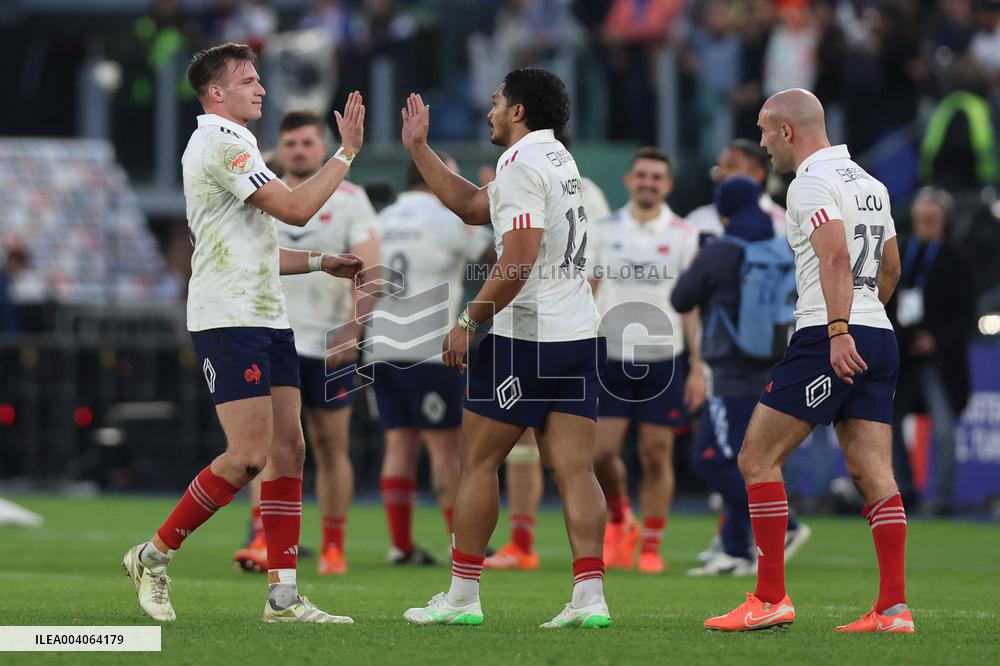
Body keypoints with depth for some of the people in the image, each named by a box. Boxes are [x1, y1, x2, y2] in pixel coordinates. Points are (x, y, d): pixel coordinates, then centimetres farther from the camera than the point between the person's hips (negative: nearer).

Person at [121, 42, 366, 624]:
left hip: (266, 317, 10)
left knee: (289, 448, 2)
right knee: (250, 454, -13)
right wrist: (348, 151, -11)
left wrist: (323, 262, 20)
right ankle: (154, 557, 1)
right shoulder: (219, 144, -12)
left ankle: (283, 595, 1)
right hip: (228, 319, -10)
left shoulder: (232, 145, 22)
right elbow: (295, 209, -19)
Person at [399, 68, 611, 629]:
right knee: (576, 470, 1)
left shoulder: (522, 164, -11)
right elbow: (472, 206, 28)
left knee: (479, 460, 3)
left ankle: (462, 596, 7)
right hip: (581, 335, 8)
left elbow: (519, 260, -20)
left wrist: (469, 321, -14)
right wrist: (419, 149, 31)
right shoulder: (559, 159, 19)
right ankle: (590, 597, -9)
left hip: (526, 338, -8)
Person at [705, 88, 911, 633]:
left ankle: (770, 599, -5)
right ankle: (893, 607, -4)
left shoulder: (811, 183, -8)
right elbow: (891, 268, 26)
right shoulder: (869, 183, 19)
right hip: (880, 340, 9)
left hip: (829, 342, -9)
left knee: (758, 458, -2)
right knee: (873, 473, 3)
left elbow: (836, 257, -22)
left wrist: (838, 332, -29)